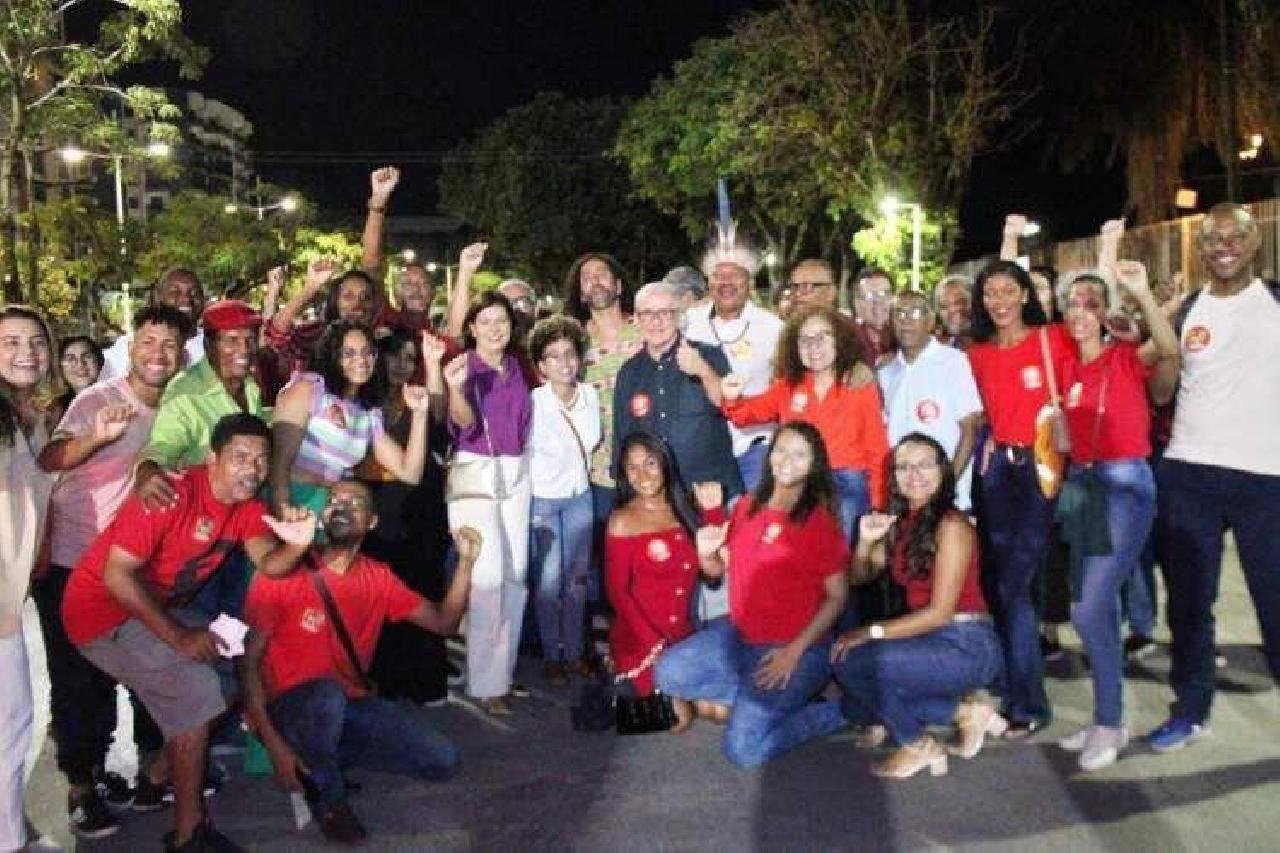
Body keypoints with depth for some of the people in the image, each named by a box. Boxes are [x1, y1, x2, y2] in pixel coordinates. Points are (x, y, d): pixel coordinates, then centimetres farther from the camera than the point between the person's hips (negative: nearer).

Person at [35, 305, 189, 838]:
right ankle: (80, 785, 13)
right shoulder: (98, 399, -13)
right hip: (69, 563, -5)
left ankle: (97, 768, 30)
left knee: (109, 671, 14)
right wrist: (96, 438, -41)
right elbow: (48, 459, -24)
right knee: (77, 678, 1)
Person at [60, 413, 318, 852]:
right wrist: (178, 636, -24)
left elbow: (269, 565, -15)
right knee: (196, 691, -18)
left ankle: (169, 766, 22)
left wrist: (297, 544, -37)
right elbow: (116, 575, -26)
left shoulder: (247, 505, -2)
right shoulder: (174, 494, -26)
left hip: (158, 607, 8)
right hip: (102, 609, -8)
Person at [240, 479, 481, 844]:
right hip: (288, 707, -5)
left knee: (443, 760, -9)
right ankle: (326, 794, -8)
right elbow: (248, 661, -13)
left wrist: (465, 563, -13)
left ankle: (326, 754, 9)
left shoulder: (378, 578, 3)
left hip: (351, 704, 5)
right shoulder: (282, 572, -13)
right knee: (328, 695, -39)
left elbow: (443, 621, 3)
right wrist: (273, 743, -22)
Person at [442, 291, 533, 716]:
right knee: (488, 576, -13)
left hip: (517, 475, 6)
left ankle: (504, 668, 19)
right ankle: (486, 683, -5)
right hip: (476, 473, -6)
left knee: (515, 574, 6)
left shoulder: (516, 368, 10)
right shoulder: (465, 367, -7)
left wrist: (523, 462, 12)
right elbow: (464, 420, -24)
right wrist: (455, 388, -42)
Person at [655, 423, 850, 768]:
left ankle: (832, 710, 4)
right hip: (738, 633, 6)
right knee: (668, 674, -8)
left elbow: (838, 597, -12)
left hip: (797, 646, -6)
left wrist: (794, 651, -20)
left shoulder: (820, 521, -13)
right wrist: (706, 552, -13)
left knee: (743, 749, -18)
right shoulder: (747, 507, 3)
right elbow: (719, 569, 12)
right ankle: (757, 697, 5)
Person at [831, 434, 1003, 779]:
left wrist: (872, 632, -18)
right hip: (929, 641, 9)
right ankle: (964, 712, 5)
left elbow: (940, 611, -19)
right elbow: (860, 577, 16)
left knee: (852, 662, -23)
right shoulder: (900, 523, 10)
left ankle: (919, 746, -1)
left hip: (966, 646, -9)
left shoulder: (951, 524, -15)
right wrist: (866, 540, -3)